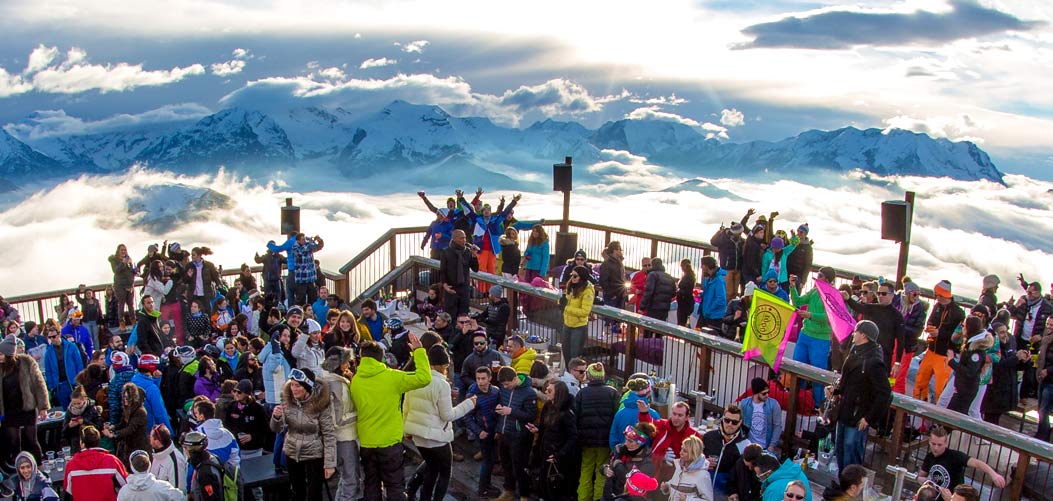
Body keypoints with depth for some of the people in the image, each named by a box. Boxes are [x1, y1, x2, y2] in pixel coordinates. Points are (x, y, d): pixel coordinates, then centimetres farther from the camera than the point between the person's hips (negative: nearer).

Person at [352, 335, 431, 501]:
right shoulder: (391, 377, -14)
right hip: (390, 442, -3)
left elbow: (354, 408, 9)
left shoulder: (355, 381, -2)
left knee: (371, 486, 15)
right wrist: (418, 350, -7)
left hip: (366, 443, 3)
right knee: (394, 487, 6)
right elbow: (424, 378, -16)